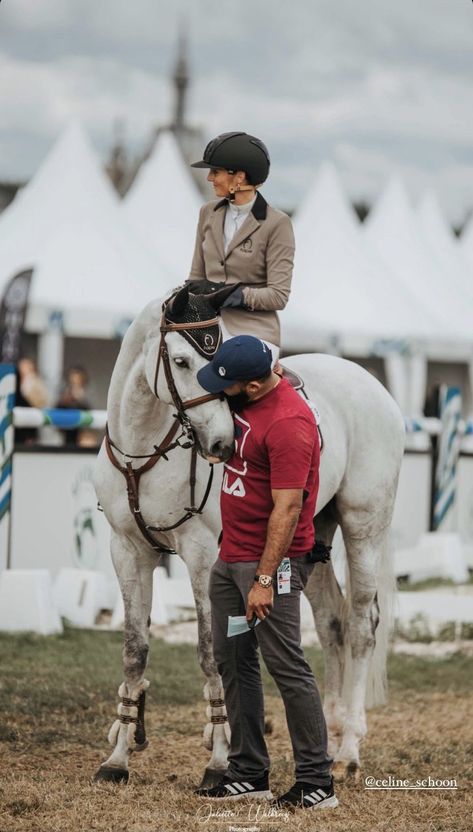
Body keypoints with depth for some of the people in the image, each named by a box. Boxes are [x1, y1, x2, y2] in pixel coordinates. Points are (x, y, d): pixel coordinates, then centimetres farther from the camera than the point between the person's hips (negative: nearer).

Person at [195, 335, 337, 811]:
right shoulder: (243, 401, 7)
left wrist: (264, 579, -24)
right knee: (233, 663, 11)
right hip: (230, 556, 10)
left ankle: (316, 784, -6)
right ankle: (248, 774, 18)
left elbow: (287, 509, -23)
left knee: (286, 666, -9)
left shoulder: (288, 423, -21)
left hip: (272, 559, -10)